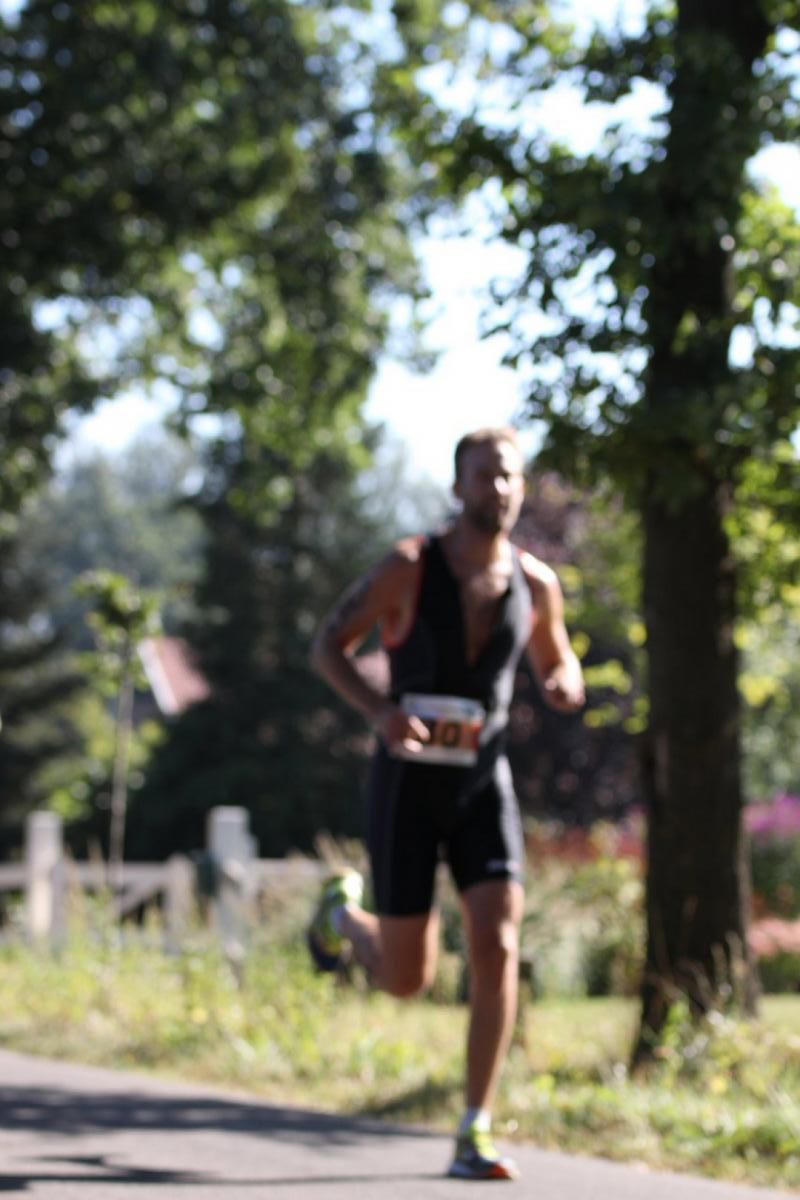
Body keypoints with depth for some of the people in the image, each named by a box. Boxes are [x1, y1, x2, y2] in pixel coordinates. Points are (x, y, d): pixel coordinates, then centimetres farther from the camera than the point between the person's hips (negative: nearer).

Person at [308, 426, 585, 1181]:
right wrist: (380, 711, -27)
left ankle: (474, 1138, -9)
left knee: (497, 949, -17)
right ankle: (342, 913, 40)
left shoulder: (536, 583, -2)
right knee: (406, 979, 3)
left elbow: (557, 662, 15)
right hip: (406, 784, -2)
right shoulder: (408, 567, -13)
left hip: (483, 784, 3)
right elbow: (328, 647, -8)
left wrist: (566, 687, -12)